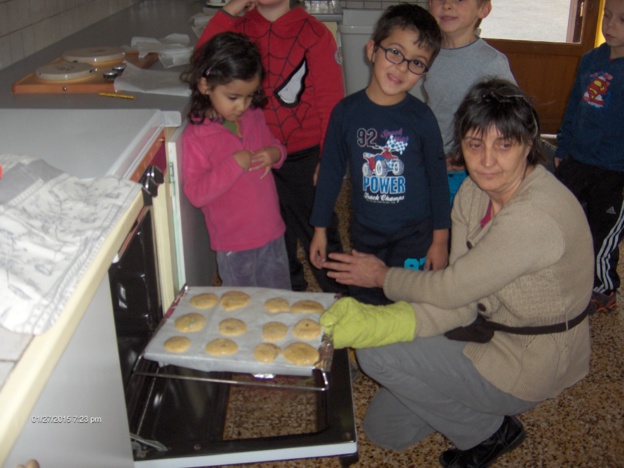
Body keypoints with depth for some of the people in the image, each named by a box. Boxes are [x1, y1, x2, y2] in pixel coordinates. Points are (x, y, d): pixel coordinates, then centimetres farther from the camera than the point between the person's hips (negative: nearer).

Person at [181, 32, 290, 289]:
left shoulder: (254, 116, 0)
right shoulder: (196, 136, -17)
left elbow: (273, 144, 18)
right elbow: (195, 194, -21)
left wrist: (275, 154, -6)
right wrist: (233, 165, -28)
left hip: (272, 233, 5)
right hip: (234, 245, -5)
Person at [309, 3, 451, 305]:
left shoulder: (421, 118, -10)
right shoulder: (347, 112, -7)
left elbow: (438, 180, -2)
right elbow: (330, 171, 2)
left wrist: (440, 239, 1)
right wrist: (320, 229, 5)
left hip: (415, 235, -2)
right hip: (365, 234, 2)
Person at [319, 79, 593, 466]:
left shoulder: (536, 216, -34)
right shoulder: (475, 191, -6)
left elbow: (451, 289, -26)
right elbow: (460, 302, -10)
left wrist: (384, 277, -7)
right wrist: (376, 322, -26)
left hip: (528, 363, -8)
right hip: (492, 331, 8)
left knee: (377, 355, -13)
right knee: (383, 428, 11)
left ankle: (492, 432, 5)